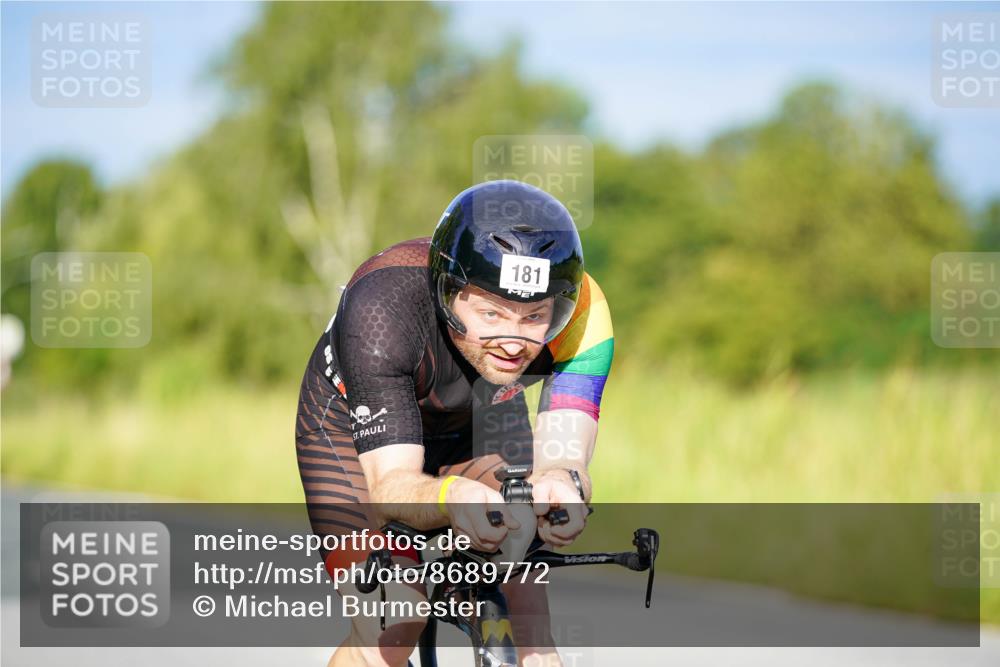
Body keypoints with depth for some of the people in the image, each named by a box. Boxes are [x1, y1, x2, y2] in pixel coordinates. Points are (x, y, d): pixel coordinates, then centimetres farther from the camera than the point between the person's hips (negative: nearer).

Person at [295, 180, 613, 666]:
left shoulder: (580, 312, -33)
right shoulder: (384, 307, -40)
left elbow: (565, 458, -41)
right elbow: (390, 485, -43)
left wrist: (561, 485, -65)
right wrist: (453, 497, -66)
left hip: (484, 428, 3)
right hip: (354, 430, -2)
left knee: (522, 613, -15)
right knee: (392, 627, -20)